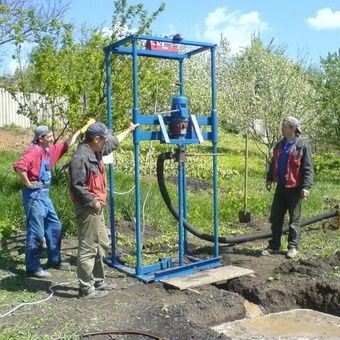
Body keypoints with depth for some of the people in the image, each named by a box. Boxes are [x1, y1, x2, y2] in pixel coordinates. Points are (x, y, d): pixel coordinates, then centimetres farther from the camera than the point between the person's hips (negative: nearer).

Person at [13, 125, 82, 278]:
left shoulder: (50, 150, 10)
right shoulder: (34, 151, -16)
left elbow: (68, 143, 22)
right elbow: (19, 167, -31)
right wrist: (27, 184, -21)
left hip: (44, 194, 10)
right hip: (34, 195, -10)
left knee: (55, 226, 16)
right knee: (36, 232, -5)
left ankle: (54, 260, 29)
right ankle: (32, 267, 6)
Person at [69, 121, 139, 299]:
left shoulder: (95, 152, 11)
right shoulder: (81, 157, -19)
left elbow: (114, 142, 28)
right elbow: (77, 186, -23)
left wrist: (129, 129, 36)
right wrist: (93, 202, -18)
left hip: (96, 208, 11)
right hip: (87, 209, -11)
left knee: (102, 246, 17)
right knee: (87, 249, -3)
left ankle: (98, 281, 29)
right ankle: (86, 288, 5)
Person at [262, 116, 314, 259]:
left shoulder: (302, 145, -10)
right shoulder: (279, 145, 9)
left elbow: (308, 168, -12)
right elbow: (273, 164, 20)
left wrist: (306, 186, -18)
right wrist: (269, 178, 16)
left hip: (294, 188, -6)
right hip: (281, 187, 6)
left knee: (294, 219, 6)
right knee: (275, 217, 9)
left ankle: (293, 246, 16)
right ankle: (274, 245, 19)